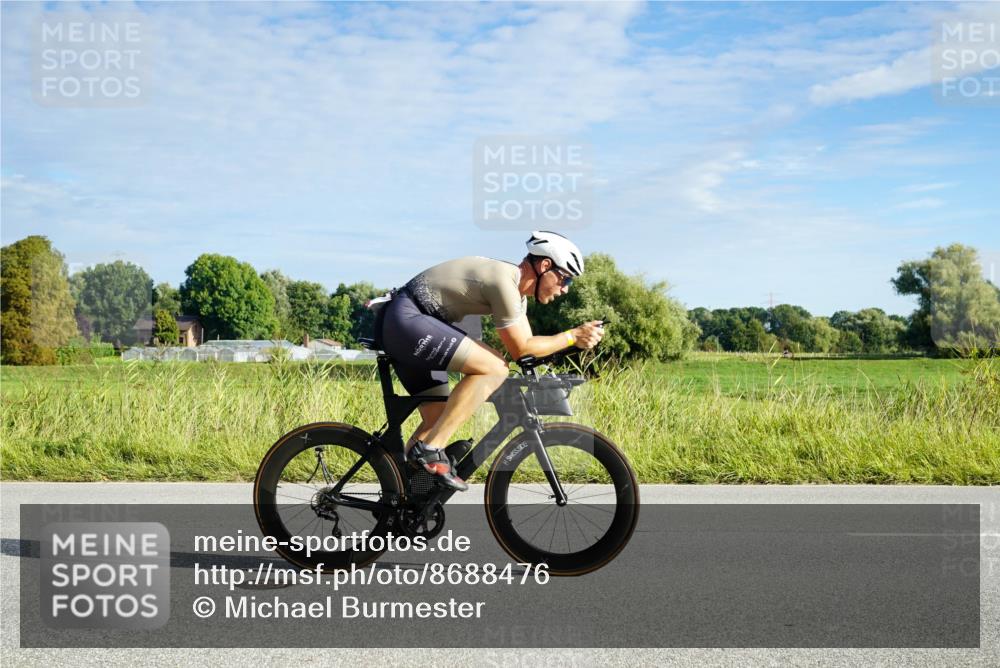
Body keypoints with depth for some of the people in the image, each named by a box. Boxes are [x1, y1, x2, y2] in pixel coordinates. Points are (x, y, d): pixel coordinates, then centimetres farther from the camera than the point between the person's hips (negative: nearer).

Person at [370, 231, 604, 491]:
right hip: (405, 318, -11)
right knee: (494, 368, -20)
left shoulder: (516, 285, 15)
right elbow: (520, 349, -11)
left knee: (438, 418, 11)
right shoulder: (504, 281, -17)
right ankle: (430, 450, -18)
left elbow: (526, 343, 16)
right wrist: (572, 336, -6)